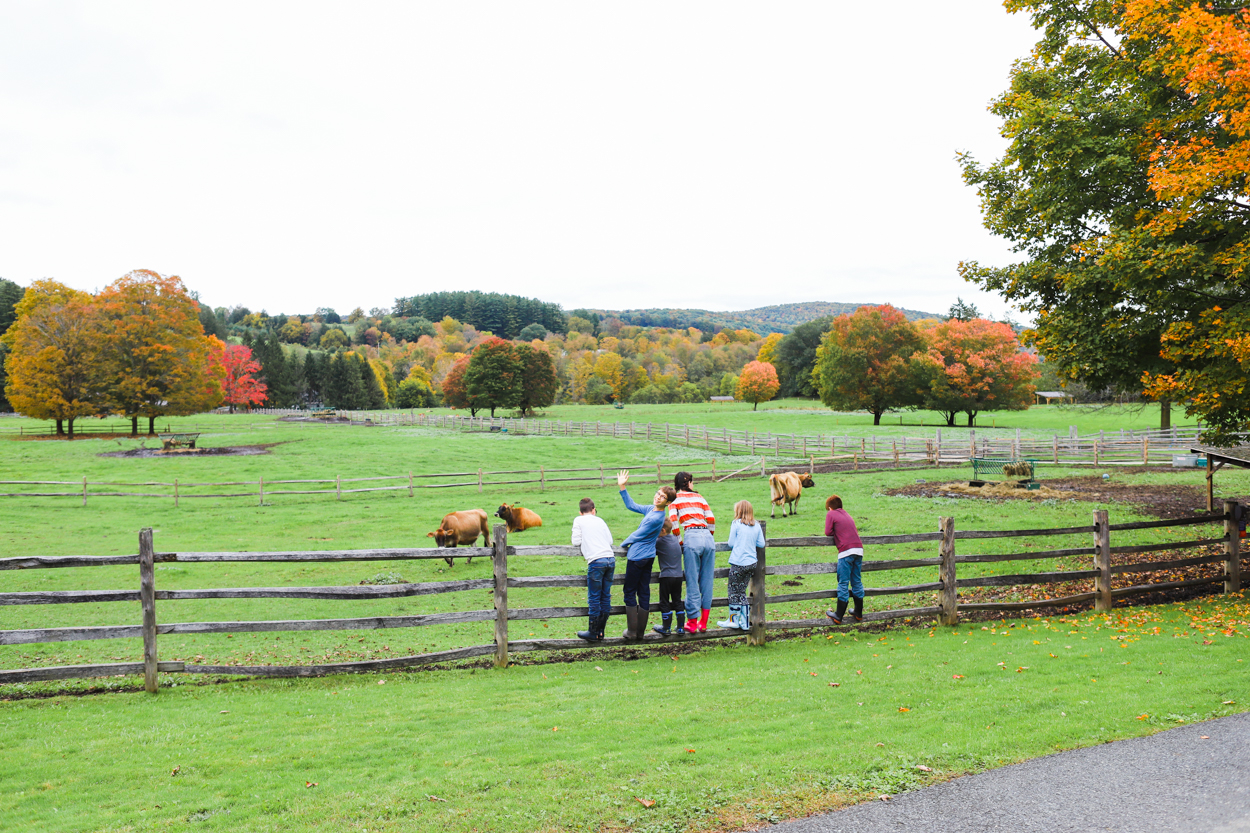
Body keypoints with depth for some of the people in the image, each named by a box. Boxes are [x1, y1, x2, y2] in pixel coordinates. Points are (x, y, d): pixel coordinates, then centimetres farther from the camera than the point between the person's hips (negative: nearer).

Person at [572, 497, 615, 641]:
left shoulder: (579, 520, 9)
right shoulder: (600, 520, 21)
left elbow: (576, 542, 6)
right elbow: (610, 540, 17)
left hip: (596, 561, -5)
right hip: (610, 559, 5)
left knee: (594, 598, 1)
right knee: (606, 596, 11)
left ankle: (593, 633, 6)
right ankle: (600, 631, 16)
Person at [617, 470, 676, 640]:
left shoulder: (656, 518, -23)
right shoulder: (651, 509, 5)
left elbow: (637, 535, -14)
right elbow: (632, 506, 16)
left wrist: (623, 544, 3)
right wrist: (622, 487, 10)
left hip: (637, 557, -9)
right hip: (648, 556, 9)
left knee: (630, 593, 2)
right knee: (644, 593, 11)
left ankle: (632, 631, 6)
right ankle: (640, 632, 18)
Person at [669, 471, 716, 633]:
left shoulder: (675, 499, 10)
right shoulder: (699, 497, 19)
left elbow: (673, 521, -3)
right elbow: (711, 520, 12)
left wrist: (679, 542, 7)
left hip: (691, 537, -3)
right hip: (708, 537, 3)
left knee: (692, 581, 1)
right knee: (707, 581, 9)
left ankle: (692, 622, 3)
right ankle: (703, 622, 14)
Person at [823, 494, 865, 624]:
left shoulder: (830, 514, 5)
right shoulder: (846, 514, 24)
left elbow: (828, 532, -2)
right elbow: (854, 531, 20)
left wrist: (835, 533, 15)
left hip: (846, 551, -6)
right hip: (859, 549, 6)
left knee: (843, 583, -2)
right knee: (857, 582, 14)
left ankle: (839, 616, 3)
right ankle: (859, 614, 22)